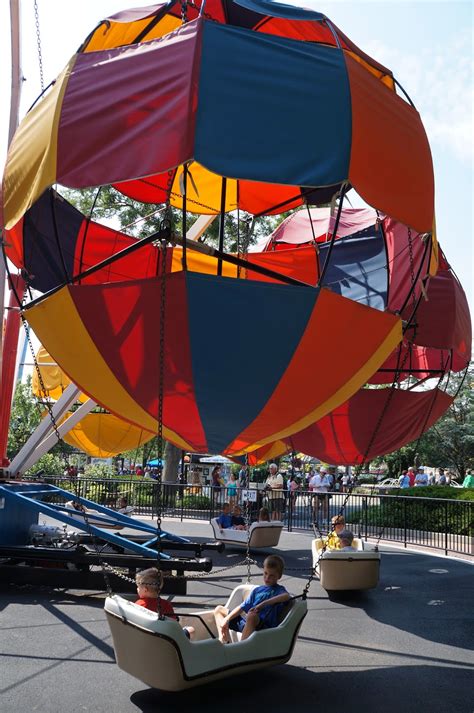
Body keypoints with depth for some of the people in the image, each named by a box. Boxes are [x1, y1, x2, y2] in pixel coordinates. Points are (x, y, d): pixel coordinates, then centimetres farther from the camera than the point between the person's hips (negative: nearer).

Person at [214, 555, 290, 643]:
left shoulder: (279, 590, 3)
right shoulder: (257, 590, 20)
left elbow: (286, 596, -23)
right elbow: (243, 607, 16)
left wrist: (263, 604, -28)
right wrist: (227, 619, 3)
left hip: (264, 626, -7)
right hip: (245, 620, 7)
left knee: (252, 616, -40)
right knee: (219, 609, 16)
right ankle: (224, 640, -4)